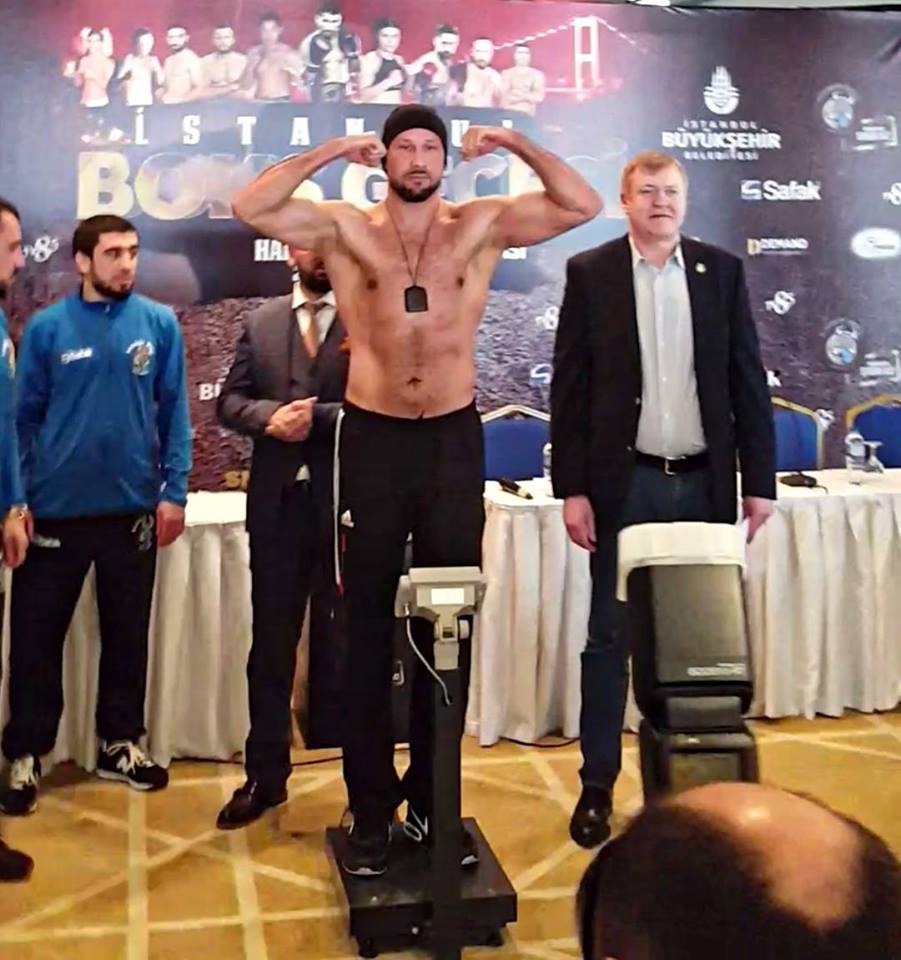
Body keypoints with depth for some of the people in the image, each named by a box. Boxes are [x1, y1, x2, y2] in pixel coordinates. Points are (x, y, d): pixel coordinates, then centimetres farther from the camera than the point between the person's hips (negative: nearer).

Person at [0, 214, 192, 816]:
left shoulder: (159, 324, 1)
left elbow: (174, 412, 2)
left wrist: (173, 491, -4)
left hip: (132, 508, 1)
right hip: (55, 510, -1)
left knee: (128, 633, 13)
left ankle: (120, 744, 30)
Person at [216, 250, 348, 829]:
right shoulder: (261, 323, 11)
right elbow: (230, 401, 6)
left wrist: (316, 416, -16)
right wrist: (271, 415, -13)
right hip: (278, 504, 3)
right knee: (272, 646, 10)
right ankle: (266, 777, 23)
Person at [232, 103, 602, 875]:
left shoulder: (483, 225, 3)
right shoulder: (344, 228, 1)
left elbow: (582, 205, -2)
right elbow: (249, 207, -8)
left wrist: (517, 145, -6)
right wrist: (330, 152, -8)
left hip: (454, 439, 1)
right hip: (372, 438, -1)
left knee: (449, 628, 10)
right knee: (369, 628, 7)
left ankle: (432, 799, 26)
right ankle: (371, 809, 19)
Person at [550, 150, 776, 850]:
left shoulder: (721, 271, 6)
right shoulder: (590, 273, 1)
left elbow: (748, 380, 6)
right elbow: (569, 387, -1)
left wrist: (759, 479, 1)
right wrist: (572, 488, -6)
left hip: (703, 482, 2)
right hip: (625, 483, -2)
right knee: (610, 636, 4)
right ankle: (598, 785, 14)